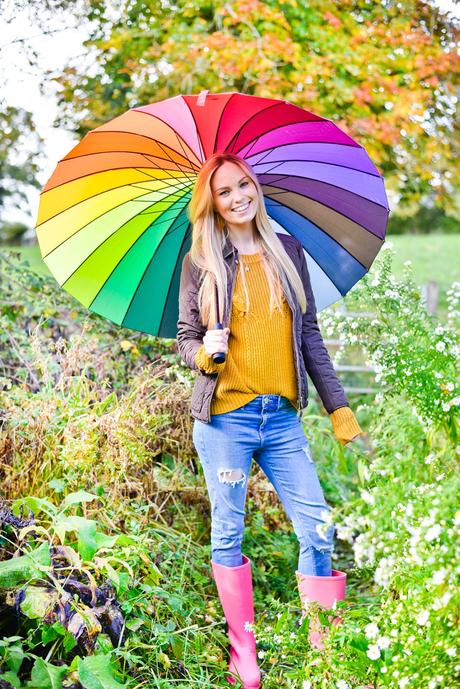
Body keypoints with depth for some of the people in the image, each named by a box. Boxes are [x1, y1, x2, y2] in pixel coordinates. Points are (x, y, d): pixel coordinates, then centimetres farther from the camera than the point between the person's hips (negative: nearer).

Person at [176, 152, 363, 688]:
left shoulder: (287, 251, 8)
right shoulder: (200, 262, 2)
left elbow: (310, 336, 10)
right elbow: (186, 339, 5)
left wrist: (339, 408, 7)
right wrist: (205, 353, -19)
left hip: (282, 418, 2)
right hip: (224, 418, -2)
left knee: (319, 531, -2)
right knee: (228, 534, 5)